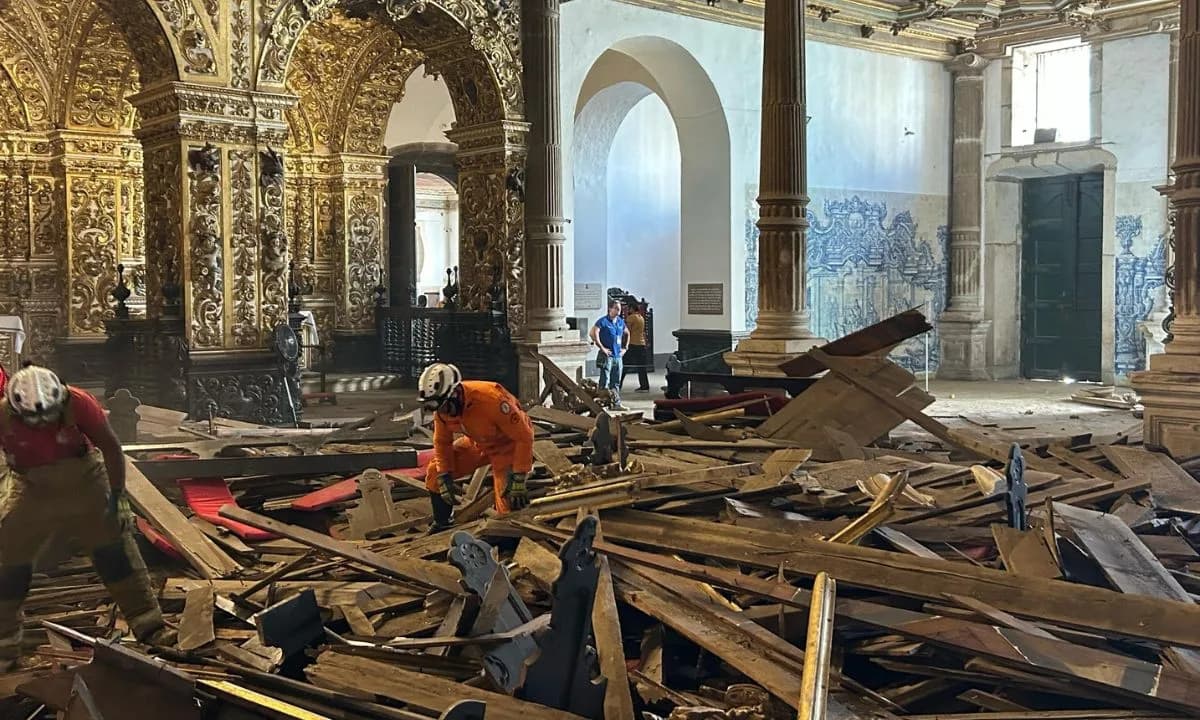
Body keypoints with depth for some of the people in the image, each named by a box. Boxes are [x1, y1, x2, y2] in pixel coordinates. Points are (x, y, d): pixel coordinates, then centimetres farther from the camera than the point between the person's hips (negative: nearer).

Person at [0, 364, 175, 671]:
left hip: (84, 481, -1)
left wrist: (116, 496, -11)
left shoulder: (78, 403, -26)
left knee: (115, 549, -2)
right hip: (31, 489, 1)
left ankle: (149, 626, 4)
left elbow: (110, 447, -13)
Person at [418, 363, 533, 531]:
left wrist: (519, 478, -29)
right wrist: (444, 476, -5)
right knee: (435, 473, -1)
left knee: (509, 506, -19)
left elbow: (524, 437, -31)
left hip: (508, 444, -6)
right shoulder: (442, 406, -19)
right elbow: (442, 442, 0)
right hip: (478, 443, 6)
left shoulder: (490, 400, -39)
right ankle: (442, 526, 18)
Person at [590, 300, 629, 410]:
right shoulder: (603, 321, -8)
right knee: (605, 381, -6)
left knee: (616, 382, 11)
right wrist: (602, 348, -18)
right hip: (607, 355, -7)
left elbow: (627, 333, 31)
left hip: (618, 355, 7)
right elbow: (593, 333, -21)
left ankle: (616, 403, 17)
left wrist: (625, 346, 19)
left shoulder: (621, 322, 13)